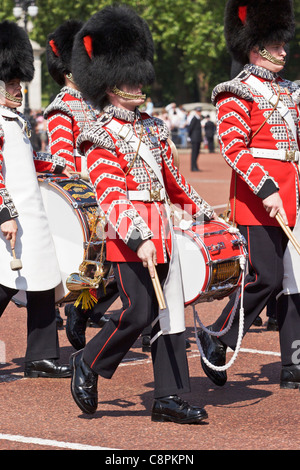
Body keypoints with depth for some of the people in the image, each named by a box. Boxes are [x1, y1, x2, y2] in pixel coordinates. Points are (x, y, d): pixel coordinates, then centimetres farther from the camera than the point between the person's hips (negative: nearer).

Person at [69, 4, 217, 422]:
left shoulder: (152, 128, 16)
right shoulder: (102, 137, -8)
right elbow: (110, 196, -17)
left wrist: (201, 209, 30)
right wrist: (139, 238, -27)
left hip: (162, 234, 8)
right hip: (129, 238, -8)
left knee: (170, 313, 4)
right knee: (138, 312, -13)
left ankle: (169, 399, 7)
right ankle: (88, 364, 10)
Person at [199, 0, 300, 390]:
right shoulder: (237, 95, -6)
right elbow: (232, 146, -15)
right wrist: (265, 188, -24)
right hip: (258, 201, -7)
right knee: (265, 279, -11)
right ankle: (216, 340, 9)